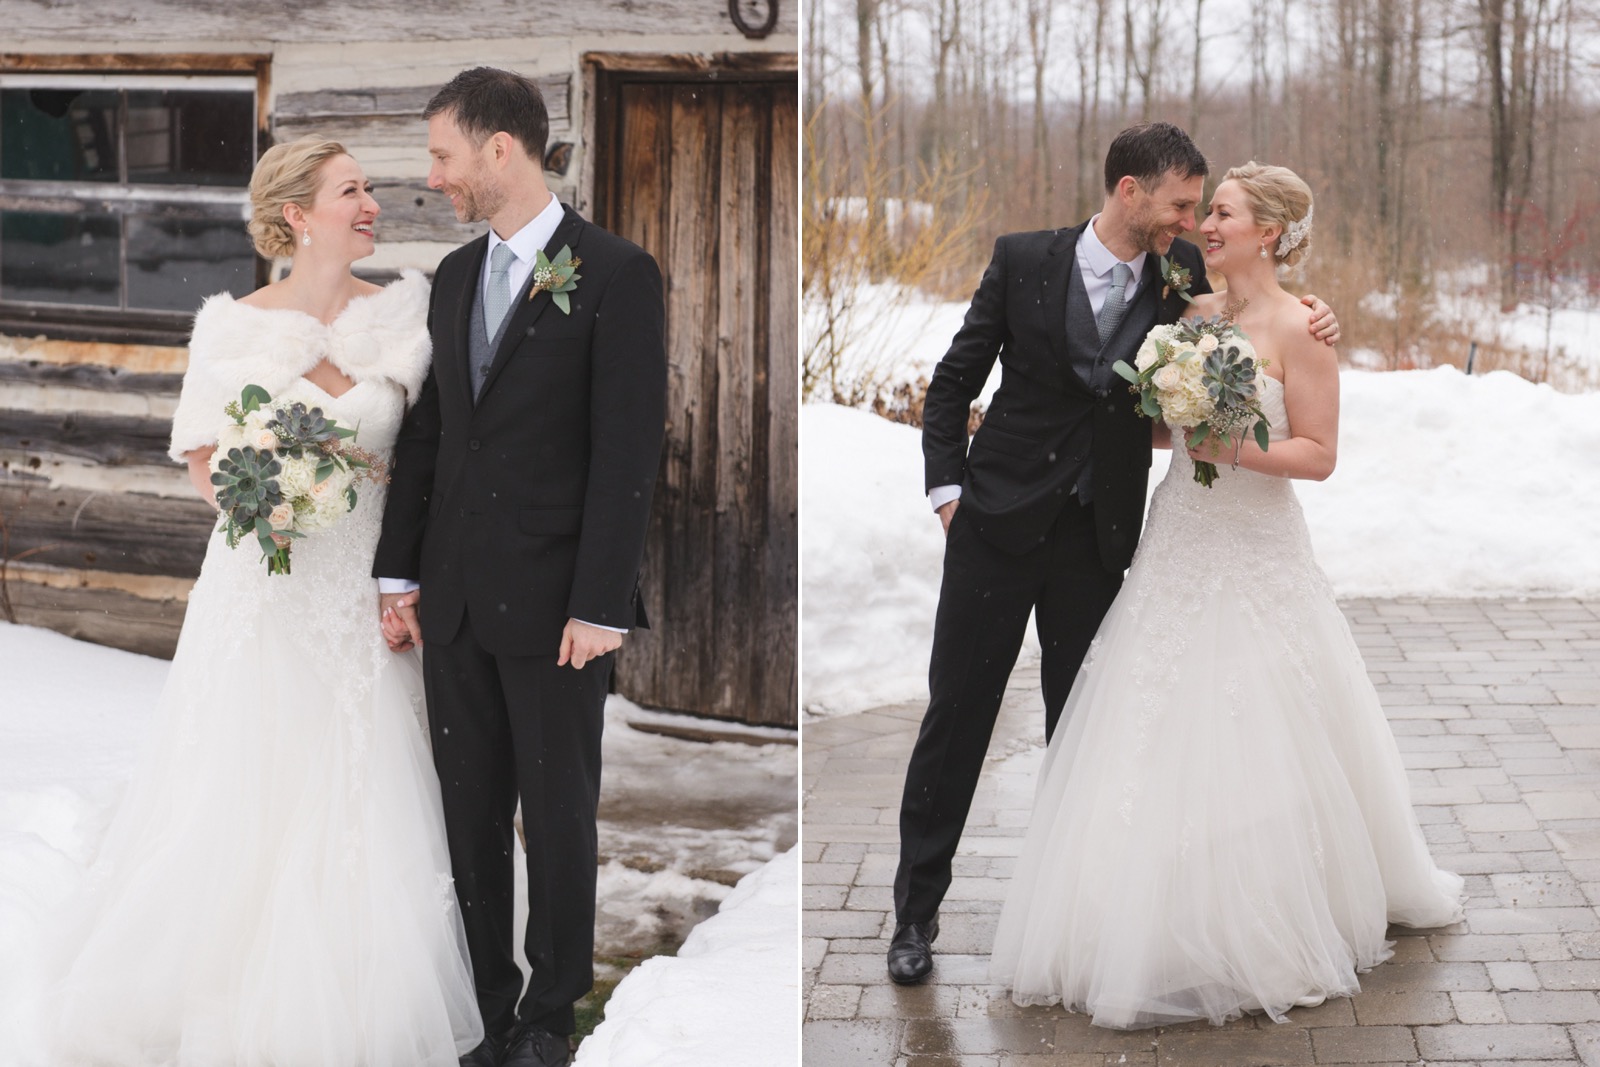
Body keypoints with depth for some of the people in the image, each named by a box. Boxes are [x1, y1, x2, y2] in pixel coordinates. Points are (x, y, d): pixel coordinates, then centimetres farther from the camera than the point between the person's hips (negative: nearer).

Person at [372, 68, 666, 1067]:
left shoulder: (616, 273, -8)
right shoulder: (455, 275, 11)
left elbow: (629, 449, -12)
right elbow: (427, 432, 13)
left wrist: (600, 607, -15)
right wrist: (402, 573, 8)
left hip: (554, 601, -5)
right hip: (457, 598, 6)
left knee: (558, 814, 7)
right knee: (470, 811, 9)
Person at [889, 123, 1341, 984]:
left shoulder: (1183, 275, 0)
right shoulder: (1024, 260, -4)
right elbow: (955, 380, 3)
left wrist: (1307, 323, -5)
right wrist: (948, 486, -4)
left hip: (1097, 534, 2)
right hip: (997, 523, -2)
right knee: (956, 713, 3)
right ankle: (917, 909, 14)